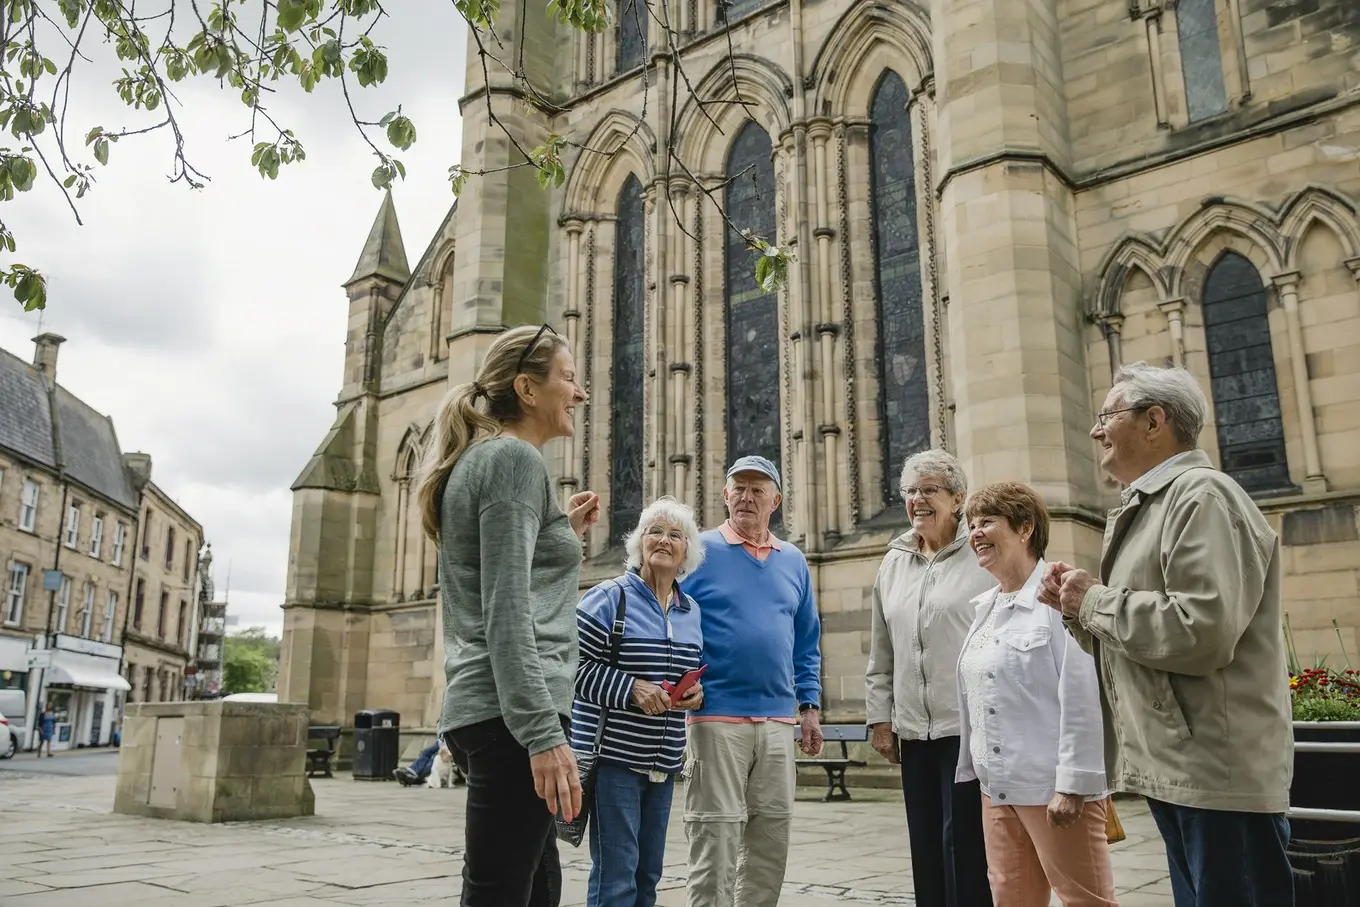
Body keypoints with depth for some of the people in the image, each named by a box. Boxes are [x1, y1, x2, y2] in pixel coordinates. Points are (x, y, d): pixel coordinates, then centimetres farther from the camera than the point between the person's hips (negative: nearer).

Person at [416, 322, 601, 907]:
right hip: (512, 713, -10)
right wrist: (542, 733, -21)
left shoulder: (480, 458, 20)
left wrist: (565, 534, 21)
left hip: (483, 709, 10)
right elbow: (506, 609, -18)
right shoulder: (514, 457, -9)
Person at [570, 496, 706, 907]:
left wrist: (697, 692, 0)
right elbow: (574, 665, -10)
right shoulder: (608, 598, -7)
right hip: (613, 754, -6)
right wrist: (630, 688, -20)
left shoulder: (691, 611, 11)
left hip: (664, 761, 6)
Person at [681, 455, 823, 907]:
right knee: (716, 834, -1)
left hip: (778, 720, 5)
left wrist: (809, 705, 11)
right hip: (717, 717, -5)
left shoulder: (793, 561, 12)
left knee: (772, 834, 11)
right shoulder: (699, 552, -2)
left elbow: (807, 641, 17)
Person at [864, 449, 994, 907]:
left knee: (963, 842, -3)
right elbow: (881, 654, 16)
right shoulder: (893, 564, 13)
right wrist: (880, 717, 12)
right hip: (914, 730, 6)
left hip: (970, 725, -5)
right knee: (925, 847, 11)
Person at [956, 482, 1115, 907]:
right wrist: (975, 769, 17)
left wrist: (1072, 783, -19)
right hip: (998, 787, 8)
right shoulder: (985, 608, 12)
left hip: (1052, 785, -8)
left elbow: (1082, 697, -17)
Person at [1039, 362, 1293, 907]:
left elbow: (1203, 631, -28)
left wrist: (1096, 602, -15)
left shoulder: (1201, 496, -14)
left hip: (1219, 772, -10)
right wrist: (1078, 610, 3)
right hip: (1174, 767, 10)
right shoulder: (1145, 507, 16)